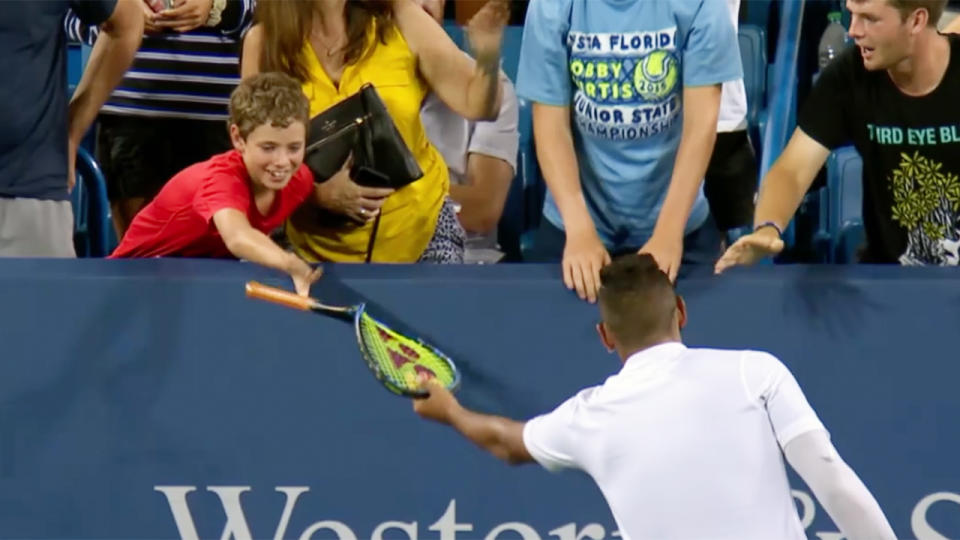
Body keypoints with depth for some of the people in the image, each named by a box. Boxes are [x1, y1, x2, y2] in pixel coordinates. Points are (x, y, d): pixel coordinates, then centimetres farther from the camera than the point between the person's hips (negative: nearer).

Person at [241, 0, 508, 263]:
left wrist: (487, 57, -29)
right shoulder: (264, 42, -8)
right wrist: (319, 192, -24)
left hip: (418, 226, 0)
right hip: (321, 246, 0)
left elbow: (477, 105, -8)